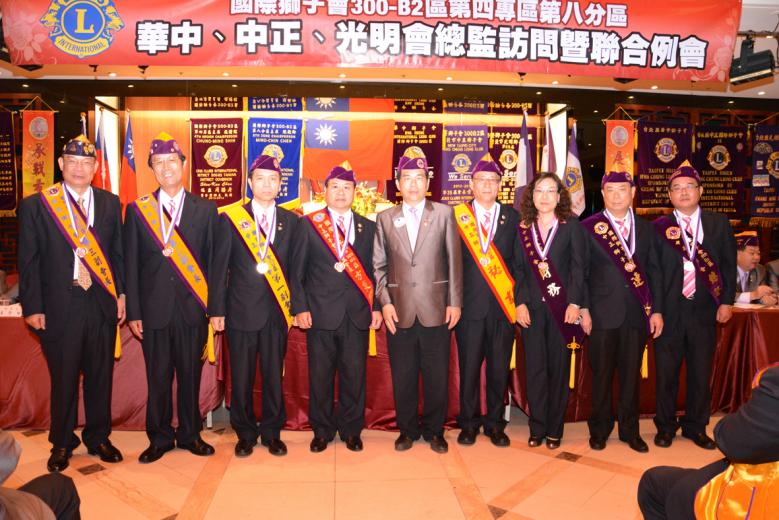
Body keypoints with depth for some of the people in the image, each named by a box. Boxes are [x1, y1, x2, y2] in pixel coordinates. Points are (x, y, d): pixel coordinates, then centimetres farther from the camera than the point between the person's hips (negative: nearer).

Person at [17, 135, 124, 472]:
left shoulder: (110, 203, 7)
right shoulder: (35, 205, 0)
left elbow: (118, 253, 9)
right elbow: (28, 261, -1)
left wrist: (121, 295, 3)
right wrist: (32, 307, -5)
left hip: (102, 305, 2)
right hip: (59, 307, -2)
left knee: (101, 376, 11)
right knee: (63, 379, 9)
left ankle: (98, 438, 29)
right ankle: (62, 444, 28)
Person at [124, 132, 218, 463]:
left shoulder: (205, 210, 5)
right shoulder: (137, 210, 6)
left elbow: (212, 261, 3)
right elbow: (131, 264, 4)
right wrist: (133, 312, 0)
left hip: (192, 307, 0)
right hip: (154, 308, 0)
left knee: (190, 374, 8)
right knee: (157, 377, 8)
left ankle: (190, 435, 25)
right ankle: (159, 438, 24)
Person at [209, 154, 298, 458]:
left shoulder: (291, 221, 7)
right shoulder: (231, 219, 2)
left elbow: (295, 267, 7)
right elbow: (219, 268, 1)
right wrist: (217, 310, -2)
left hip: (277, 311, 1)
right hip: (242, 310, -1)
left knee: (274, 375, 8)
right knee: (241, 376, 7)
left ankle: (272, 433, 24)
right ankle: (245, 434, 24)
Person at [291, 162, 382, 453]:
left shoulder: (368, 227, 11)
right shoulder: (309, 224, 4)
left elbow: (373, 271, 11)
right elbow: (298, 271, 2)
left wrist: (376, 307, 4)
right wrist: (300, 308, -5)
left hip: (357, 314, 2)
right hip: (320, 314, -1)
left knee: (354, 376, 7)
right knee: (320, 376, 6)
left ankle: (351, 431, 24)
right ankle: (322, 431, 23)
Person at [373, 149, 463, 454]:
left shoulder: (444, 214, 4)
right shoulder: (385, 218, 7)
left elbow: (454, 261, 3)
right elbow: (378, 265, 8)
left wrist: (455, 302, -1)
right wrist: (384, 302, -1)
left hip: (436, 310, -1)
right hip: (399, 311, 1)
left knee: (437, 376, 7)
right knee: (403, 376, 9)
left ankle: (434, 430, 25)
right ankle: (407, 429, 26)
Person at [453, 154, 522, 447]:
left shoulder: (512, 217, 8)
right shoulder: (457, 216, 3)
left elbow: (519, 261, 6)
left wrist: (519, 299, -2)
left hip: (503, 304, 1)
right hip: (469, 303, -1)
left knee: (499, 367, 7)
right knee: (469, 366, 6)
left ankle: (495, 423, 23)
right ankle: (469, 423, 22)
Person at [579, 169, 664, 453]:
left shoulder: (646, 228, 10)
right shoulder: (588, 227, 0)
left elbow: (655, 272, 10)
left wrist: (657, 310, 4)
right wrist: (583, 309, -7)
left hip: (637, 312, 3)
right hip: (602, 313, -3)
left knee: (631, 373, 10)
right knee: (601, 374, 6)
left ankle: (630, 430, 25)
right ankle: (599, 429, 21)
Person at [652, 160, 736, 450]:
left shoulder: (719, 224, 6)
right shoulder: (659, 228, -1)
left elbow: (729, 265, 9)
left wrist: (726, 302, 3)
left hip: (705, 311, 2)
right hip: (669, 311, -2)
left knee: (701, 372, 10)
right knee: (666, 373, 7)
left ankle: (695, 426, 27)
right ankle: (665, 426, 23)